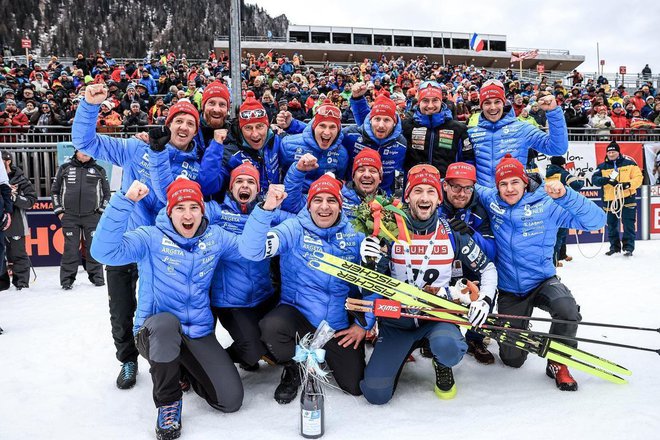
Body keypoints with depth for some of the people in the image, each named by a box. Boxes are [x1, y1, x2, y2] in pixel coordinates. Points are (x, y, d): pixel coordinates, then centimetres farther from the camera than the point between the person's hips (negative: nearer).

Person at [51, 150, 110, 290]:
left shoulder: (99, 170, 9)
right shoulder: (64, 168, 9)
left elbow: (106, 193, 13)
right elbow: (54, 190, 14)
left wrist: (101, 211, 4)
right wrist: (59, 211, 6)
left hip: (92, 216, 0)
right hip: (69, 217, 0)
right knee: (70, 248, -1)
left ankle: (96, 276, 12)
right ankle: (67, 278, 7)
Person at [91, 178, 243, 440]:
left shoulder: (215, 237, 0)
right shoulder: (151, 238, -12)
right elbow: (104, 251, -25)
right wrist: (126, 201, -33)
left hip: (199, 333, 3)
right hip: (156, 331, -3)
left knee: (231, 401, -8)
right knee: (166, 322, -41)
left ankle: (185, 368, 24)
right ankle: (167, 400, -12)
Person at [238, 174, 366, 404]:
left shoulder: (354, 234, -3)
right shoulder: (293, 229, -10)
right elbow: (251, 251, -24)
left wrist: (363, 324, 1)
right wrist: (266, 208, -38)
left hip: (342, 326, 2)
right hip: (297, 314, -2)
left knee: (356, 387, 3)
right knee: (270, 327, -33)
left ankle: (328, 355, 36)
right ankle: (293, 369, 2)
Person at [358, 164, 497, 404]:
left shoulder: (452, 233, -3)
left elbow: (487, 268, 9)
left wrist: (485, 299, -8)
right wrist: (371, 262, -21)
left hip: (438, 314, 0)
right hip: (397, 317, 0)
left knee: (447, 348, -36)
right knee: (375, 393, -13)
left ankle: (442, 366, 4)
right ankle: (406, 349, 20)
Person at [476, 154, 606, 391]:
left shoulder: (546, 205, -15)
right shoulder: (490, 200, -7)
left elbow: (596, 220, -20)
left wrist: (565, 195, -33)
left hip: (543, 281, -2)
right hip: (508, 291, 2)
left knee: (567, 309, -36)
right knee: (513, 359, 6)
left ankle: (557, 363, -7)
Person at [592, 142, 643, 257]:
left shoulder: (628, 163, -1)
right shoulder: (603, 167, 4)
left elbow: (638, 177, -3)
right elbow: (595, 178, -9)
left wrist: (628, 184, -21)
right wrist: (606, 180, -27)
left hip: (627, 199, -2)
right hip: (610, 200, 2)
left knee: (628, 224, -1)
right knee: (611, 225, 10)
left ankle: (628, 247, 8)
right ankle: (614, 246, 25)